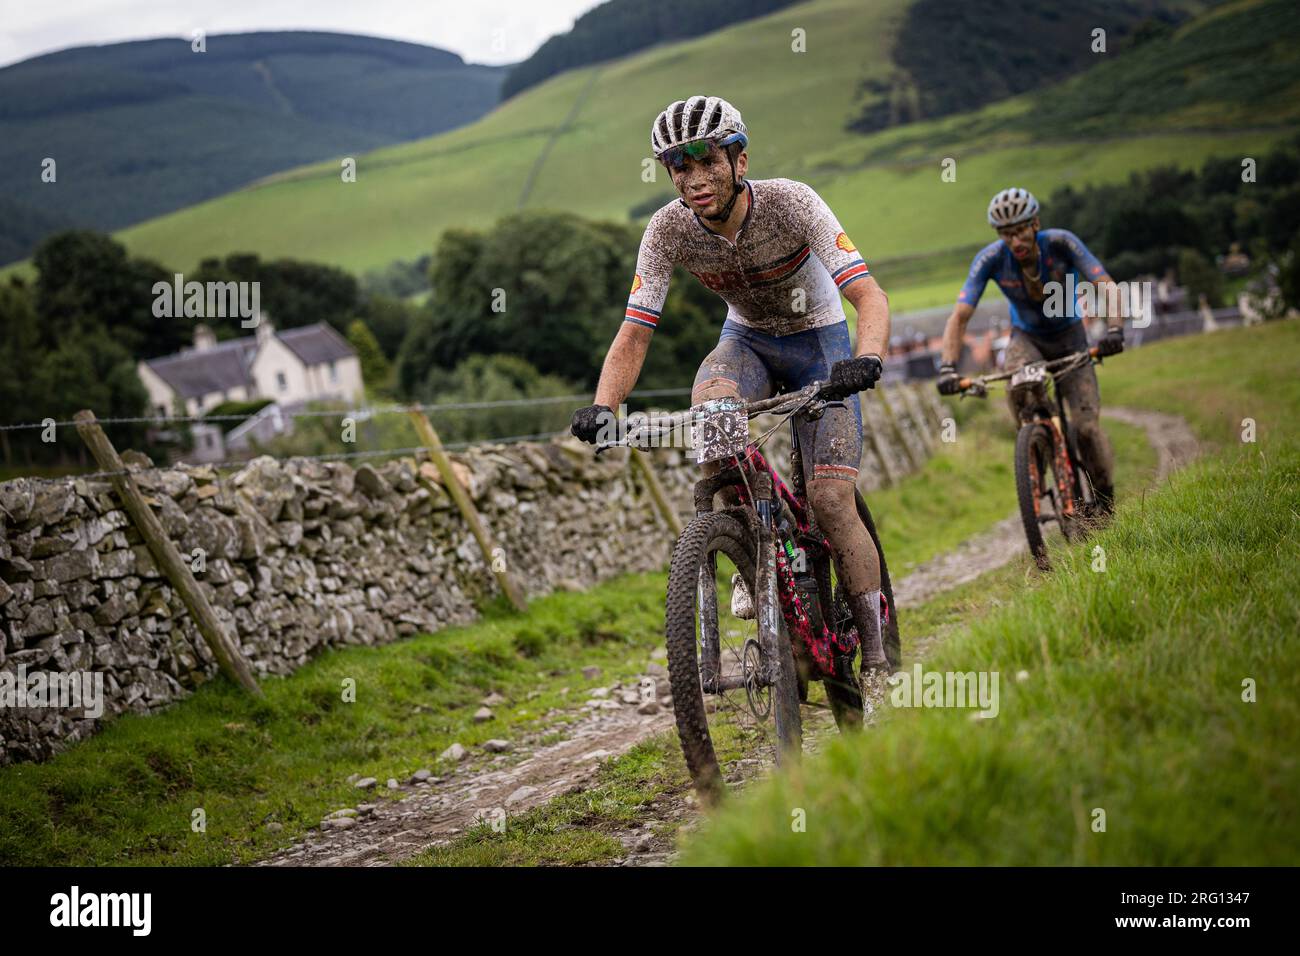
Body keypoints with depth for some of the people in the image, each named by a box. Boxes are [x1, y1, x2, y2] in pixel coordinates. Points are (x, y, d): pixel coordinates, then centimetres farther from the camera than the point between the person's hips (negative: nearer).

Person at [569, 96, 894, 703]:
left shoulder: (790, 202, -28)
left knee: (831, 499, -16)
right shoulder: (668, 230, -20)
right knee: (709, 406, -34)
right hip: (748, 339, 3)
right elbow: (634, 334, -17)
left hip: (819, 339, -2)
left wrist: (866, 360, -54)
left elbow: (869, 296, -33)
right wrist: (602, 408, -35)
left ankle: (876, 657, -2)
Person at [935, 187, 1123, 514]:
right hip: (1027, 338, 1)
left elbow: (1105, 287, -31)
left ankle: (1105, 500, 9)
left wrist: (1114, 329, -51)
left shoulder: (1061, 243, -26)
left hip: (1069, 336, 0)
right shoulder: (991, 258, -23)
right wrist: (948, 367, -42)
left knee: (1087, 426, -14)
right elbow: (960, 316, -27)